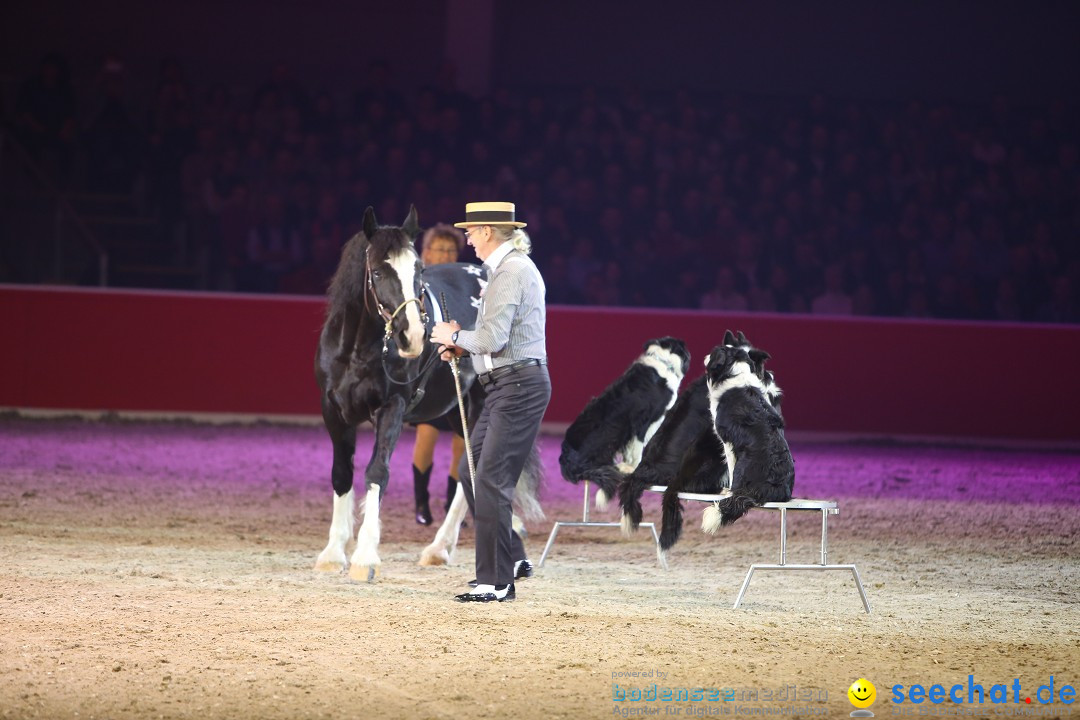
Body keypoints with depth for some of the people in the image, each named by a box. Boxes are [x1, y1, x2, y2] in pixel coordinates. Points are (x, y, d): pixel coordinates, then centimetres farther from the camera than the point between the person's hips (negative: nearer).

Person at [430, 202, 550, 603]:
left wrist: (455, 336, -4)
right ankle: (511, 559, 20)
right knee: (473, 473, 14)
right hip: (506, 386, 11)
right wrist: (463, 347, 12)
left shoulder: (511, 272, -15)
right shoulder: (510, 268, 18)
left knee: (490, 480, -11)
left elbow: (494, 338, -21)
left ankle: (496, 582, -9)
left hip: (519, 386, -11)